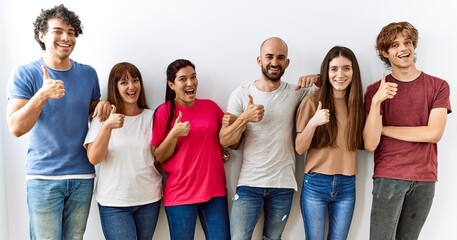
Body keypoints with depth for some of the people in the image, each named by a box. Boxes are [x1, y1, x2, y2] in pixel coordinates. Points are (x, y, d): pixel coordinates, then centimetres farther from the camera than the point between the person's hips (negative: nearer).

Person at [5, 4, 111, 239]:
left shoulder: (88, 73, 6)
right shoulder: (25, 74, -6)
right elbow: (15, 128, -13)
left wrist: (103, 105, -4)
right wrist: (43, 94, -28)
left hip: (82, 177, 3)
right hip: (44, 178, -3)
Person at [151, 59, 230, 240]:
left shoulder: (210, 106, 5)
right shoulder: (164, 111, -5)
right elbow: (157, 157, -4)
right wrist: (174, 134, -18)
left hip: (215, 190, 3)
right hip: (180, 193, -3)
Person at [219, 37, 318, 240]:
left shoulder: (296, 93, 1)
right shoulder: (241, 94, -2)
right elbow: (225, 141, -5)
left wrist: (315, 78, -12)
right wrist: (244, 118, -23)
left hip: (283, 184, 2)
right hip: (249, 183, -1)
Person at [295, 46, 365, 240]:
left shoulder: (357, 103, 4)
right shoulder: (312, 102, -7)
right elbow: (299, 149, -7)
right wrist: (313, 123, -25)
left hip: (347, 186, 3)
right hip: (315, 184, -3)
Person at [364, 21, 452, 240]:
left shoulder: (439, 86, 2)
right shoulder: (376, 90, -2)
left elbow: (434, 133, -9)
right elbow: (370, 144, -11)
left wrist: (385, 129, -7)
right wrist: (376, 102, -24)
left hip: (425, 178, 2)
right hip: (388, 177, -1)